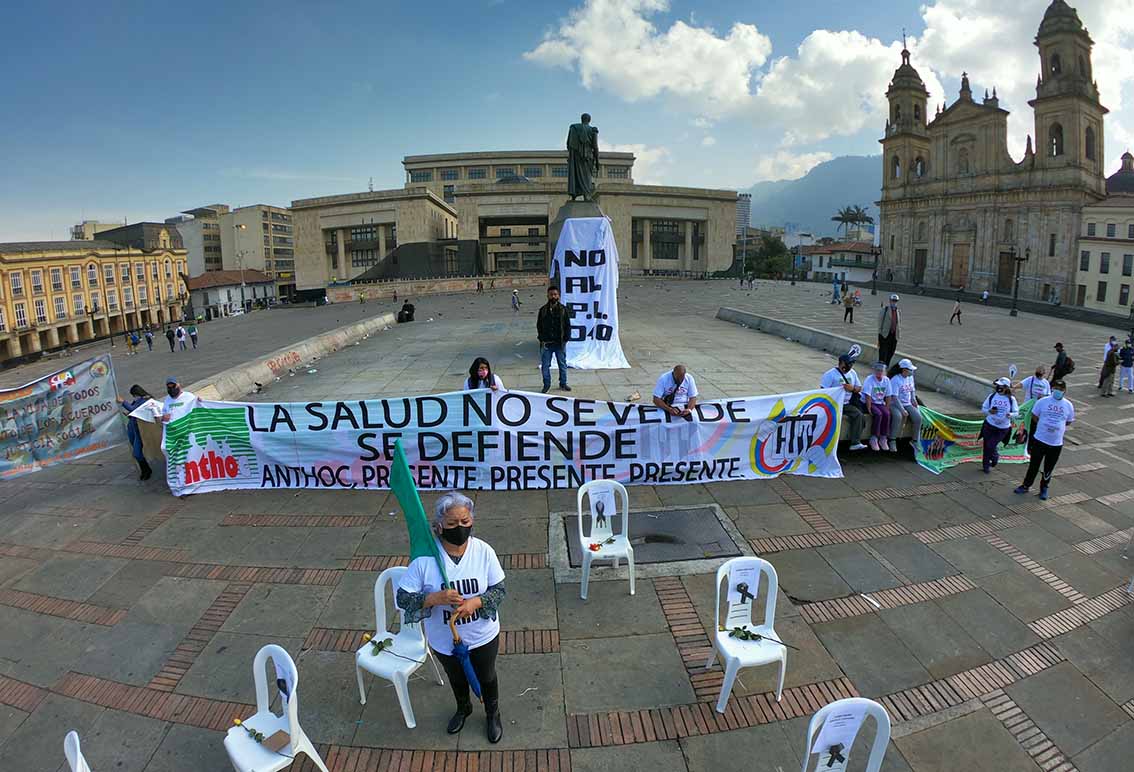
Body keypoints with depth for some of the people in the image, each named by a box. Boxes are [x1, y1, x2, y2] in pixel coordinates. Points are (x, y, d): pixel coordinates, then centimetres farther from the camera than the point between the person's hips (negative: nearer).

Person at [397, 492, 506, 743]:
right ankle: (463, 709, 61)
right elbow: (402, 598, -20)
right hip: (445, 639, 0)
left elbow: (499, 589, -12)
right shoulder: (425, 557, -24)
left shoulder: (484, 551, -20)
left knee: (486, 677, 25)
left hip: (483, 636, 0)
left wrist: (476, 602, -31)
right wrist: (436, 598, -36)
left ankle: (493, 715, 55)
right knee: (457, 678, 29)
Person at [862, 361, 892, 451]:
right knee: (878, 414, -30)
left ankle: (883, 439, -12)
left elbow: (888, 396, 7)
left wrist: (887, 409, -2)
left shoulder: (886, 380, 5)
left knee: (887, 414, -23)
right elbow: (868, 396, -17)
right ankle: (874, 439, -20)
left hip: (880, 403, 5)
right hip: (870, 403, -5)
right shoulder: (869, 379, -11)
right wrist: (869, 410, -22)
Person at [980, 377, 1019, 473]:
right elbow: (983, 408, 4)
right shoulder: (992, 396, -2)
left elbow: (1016, 413, -1)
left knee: (991, 446, -8)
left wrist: (1011, 415, -23)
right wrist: (989, 411, -18)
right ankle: (985, 465, 26)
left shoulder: (1011, 399, -5)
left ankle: (995, 457, 26)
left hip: (1003, 428, -2)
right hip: (989, 425, 2)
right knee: (986, 446, 7)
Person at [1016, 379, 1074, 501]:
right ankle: (1026, 485, 24)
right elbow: (1034, 416, 5)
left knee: (1048, 468, 12)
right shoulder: (1043, 401, -6)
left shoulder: (1068, 405, -2)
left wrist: (1057, 426, 2)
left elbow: (1069, 421, 10)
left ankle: (1044, 488, 31)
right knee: (1034, 465, 8)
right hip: (1039, 440, -1)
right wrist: (1044, 425, -2)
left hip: (1056, 443, 1)